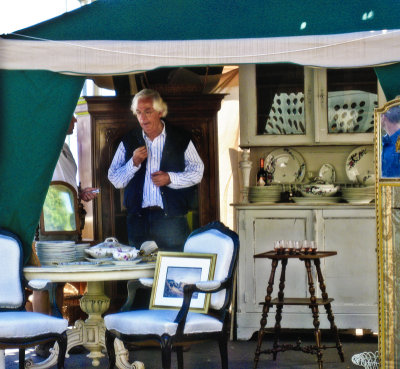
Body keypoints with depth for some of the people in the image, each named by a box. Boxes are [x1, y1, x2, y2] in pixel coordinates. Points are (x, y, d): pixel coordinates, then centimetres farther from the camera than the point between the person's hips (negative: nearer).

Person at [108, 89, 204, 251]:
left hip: (171, 220, -2)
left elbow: (197, 173, 6)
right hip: (139, 219, 2)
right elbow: (115, 180, 9)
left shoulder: (181, 139, 6)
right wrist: (134, 163, -8)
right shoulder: (128, 141, 10)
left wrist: (170, 178, -9)